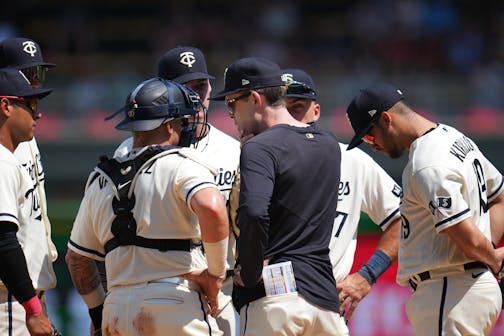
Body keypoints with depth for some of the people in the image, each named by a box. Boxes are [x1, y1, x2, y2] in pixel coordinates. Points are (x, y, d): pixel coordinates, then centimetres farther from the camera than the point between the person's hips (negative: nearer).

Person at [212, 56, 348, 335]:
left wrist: (249, 272, -12)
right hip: (325, 299, 7)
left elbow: (253, 213, -25)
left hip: (273, 295, -7)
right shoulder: (330, 146, 16)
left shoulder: (260, 147, -8)